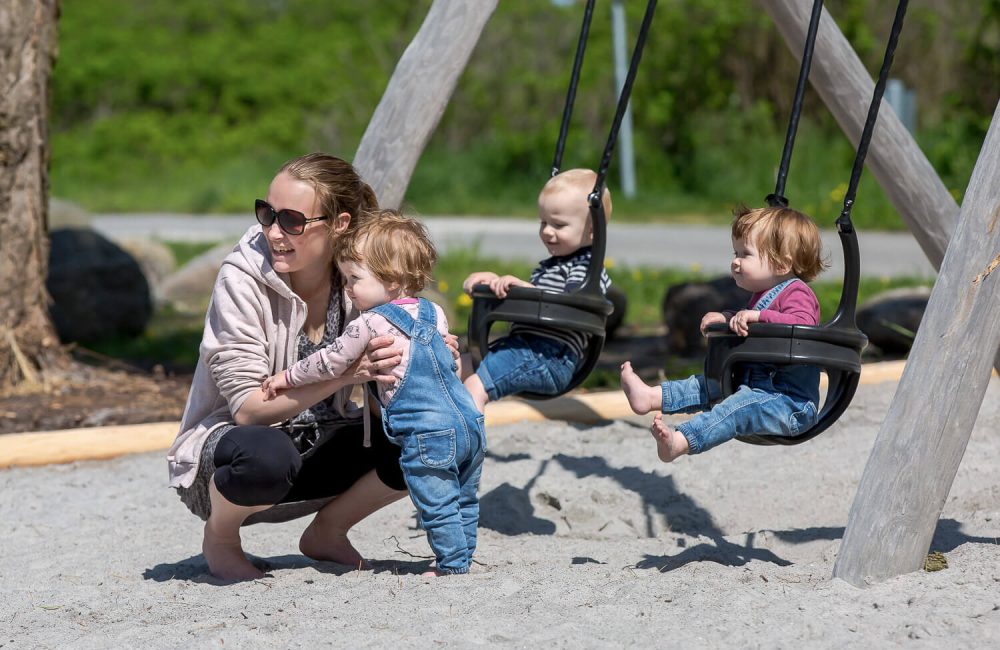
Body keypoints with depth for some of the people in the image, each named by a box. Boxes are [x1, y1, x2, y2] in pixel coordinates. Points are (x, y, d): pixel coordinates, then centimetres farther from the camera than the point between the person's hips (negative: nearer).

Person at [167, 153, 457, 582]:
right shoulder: (242, 280, -19)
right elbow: (247, 407, -25)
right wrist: (341, 372, -37)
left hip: (314, 450, 5)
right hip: (227, 443, -4)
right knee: (267, 453, -39)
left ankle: (327, 531, 7)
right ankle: (219, 540, -5)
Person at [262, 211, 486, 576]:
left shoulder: (370, 324, -8)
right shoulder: (434, 314, 12)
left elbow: (329, 362, 0)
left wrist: (287, 378, 13)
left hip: (427, 433, -8)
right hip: (470, 422, 8)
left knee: (437, 507, 1)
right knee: (463, 501, 18)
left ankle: (452, 566, 4)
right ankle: (462, 557, 25)